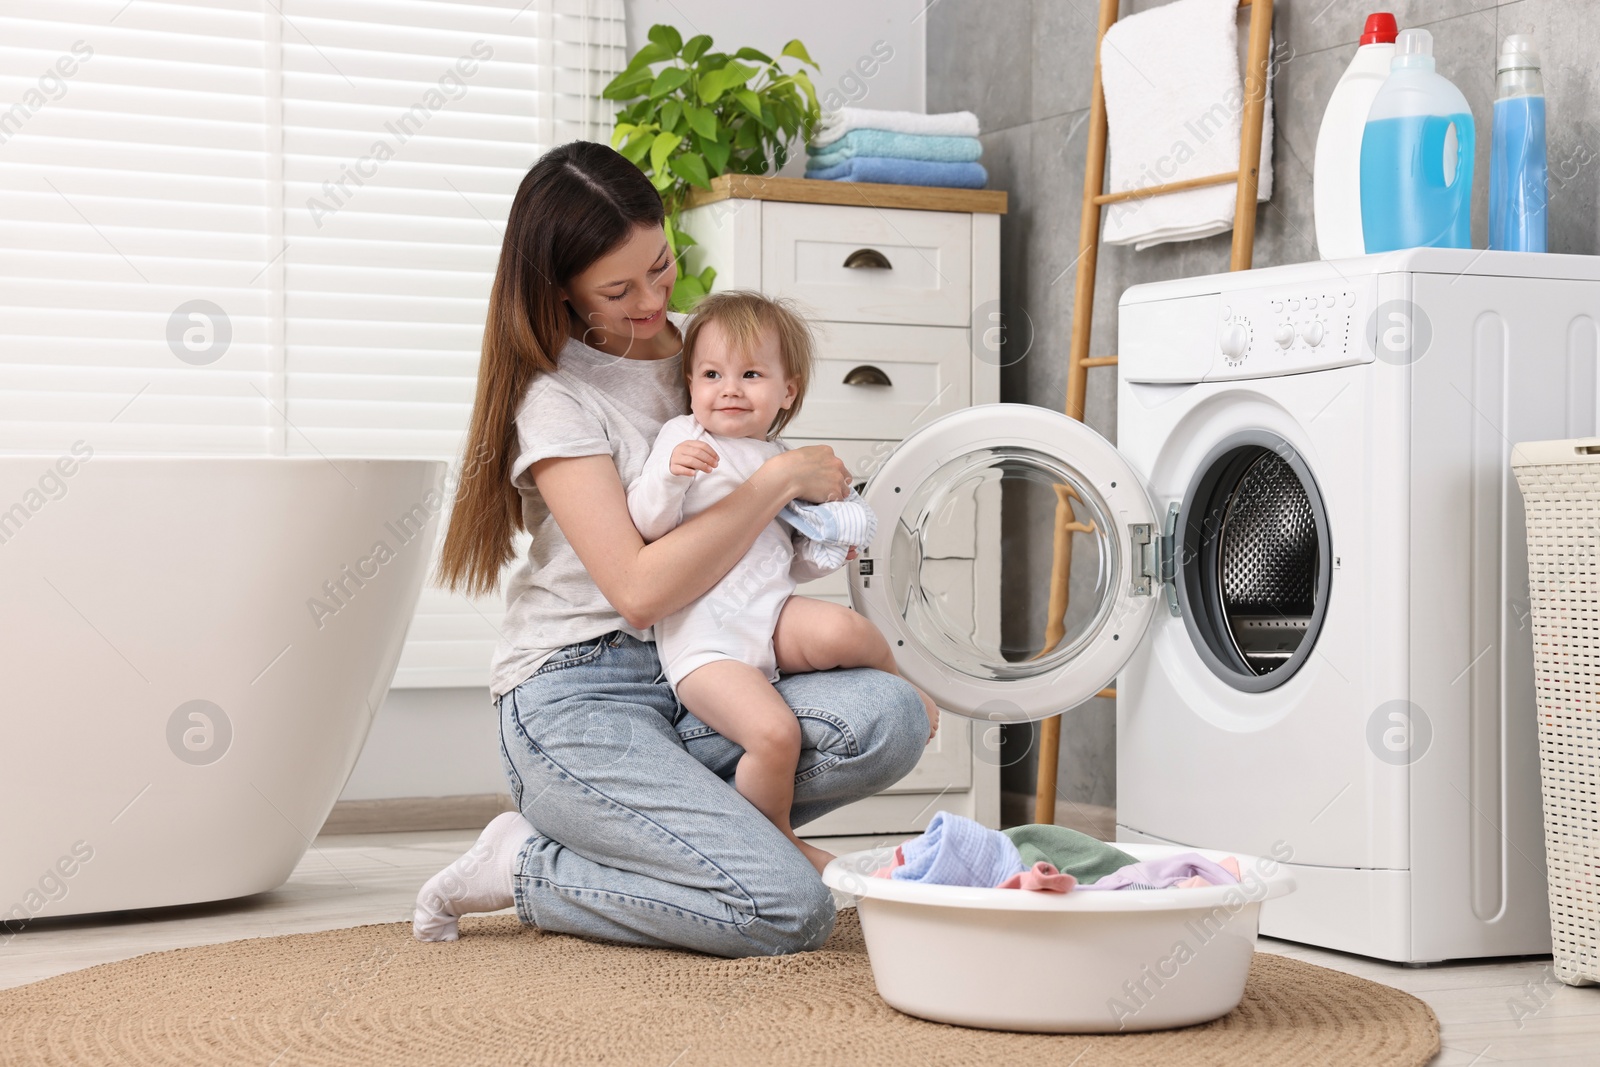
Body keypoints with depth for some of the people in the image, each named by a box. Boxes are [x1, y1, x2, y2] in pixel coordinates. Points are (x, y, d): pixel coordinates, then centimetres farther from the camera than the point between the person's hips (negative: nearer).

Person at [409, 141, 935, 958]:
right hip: (581, 699, -6)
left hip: (698, 681, 6)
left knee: (890, 716, -24)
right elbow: (639, 589, -20)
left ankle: (689, 828, -5)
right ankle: (528, 866, -4)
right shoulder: (556, 397, -7)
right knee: (791, 912, -24)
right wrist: (780, 478, -14)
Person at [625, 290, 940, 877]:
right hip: (703, 639, -4)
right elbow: (644, 527, -7)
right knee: (775, 732, -28)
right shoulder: (682, 438, 5)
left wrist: (827, 553, 9)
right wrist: (669, 476, -24)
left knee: (842, 629, -30)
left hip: (773, 617, 4)